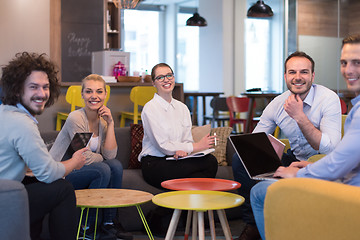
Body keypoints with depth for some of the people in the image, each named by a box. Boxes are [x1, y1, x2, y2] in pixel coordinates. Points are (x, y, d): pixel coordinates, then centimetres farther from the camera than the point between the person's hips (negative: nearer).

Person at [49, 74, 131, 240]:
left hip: (76, 170, 7)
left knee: (116, 165, -12)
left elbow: (110, 155, -8)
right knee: (102, 170, -25)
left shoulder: (103, 119, 3)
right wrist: (100, 158, 1)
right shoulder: (76, 118, -20)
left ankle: (109, 223, -3)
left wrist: (110, 123, -11)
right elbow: (86, 158, -20)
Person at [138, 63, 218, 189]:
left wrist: (183, 150, -18)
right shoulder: (150, 108, -6)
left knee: (211, 160, -25)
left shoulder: (182, 108, 15)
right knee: (210, 163, -28)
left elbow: (187, 139, 8)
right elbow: (162, 145, -13)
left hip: (175, 160, 6)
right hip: (154, 163, -6)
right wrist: (196, 146, -15)